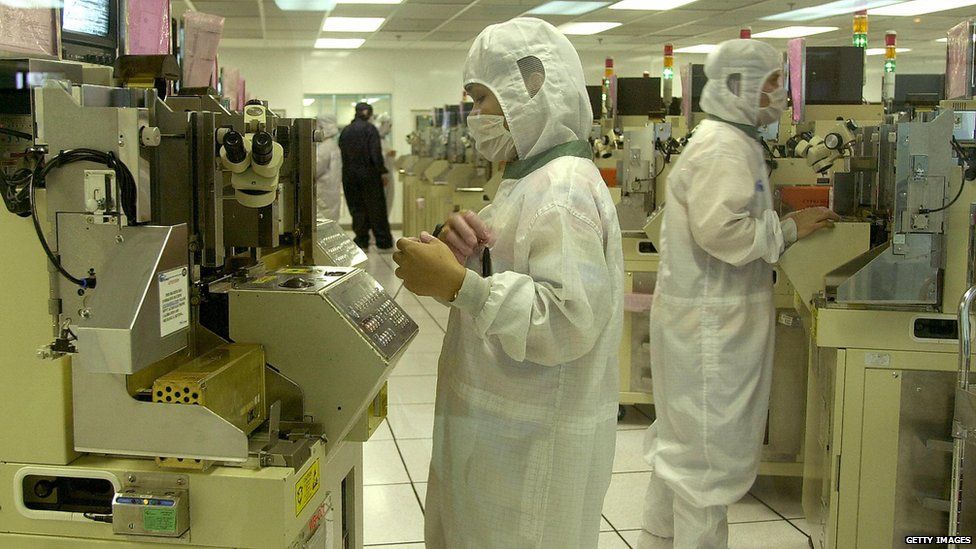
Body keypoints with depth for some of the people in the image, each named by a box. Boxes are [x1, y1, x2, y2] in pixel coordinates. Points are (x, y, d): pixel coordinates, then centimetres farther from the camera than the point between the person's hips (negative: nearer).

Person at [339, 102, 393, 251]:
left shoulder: (345, 131, 7)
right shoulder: (370, 129, -9)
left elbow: (341, 151, 9)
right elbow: (376, 152, -14)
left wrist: (348, 169, 14)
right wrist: (382, 172, -9)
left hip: (349, 176, 4)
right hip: (369, 174, -4)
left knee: (357, 208, 10)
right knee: (376, 207, 3)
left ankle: (361, 242, 9)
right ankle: (383, 243, 6)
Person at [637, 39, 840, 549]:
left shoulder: (729, 141, 16)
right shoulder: (725, 148, -17)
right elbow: (721, 231, -27)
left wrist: (785, 225, 12)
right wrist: (788, 230, -16)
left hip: (704, 310, 11)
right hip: (713, 320, -11)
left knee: (683, 435, 20)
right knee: (710, 445, -1)